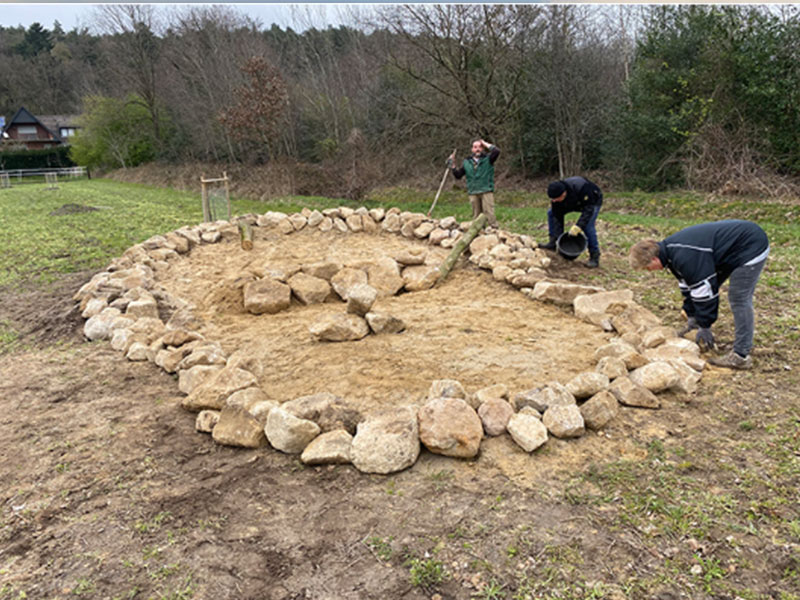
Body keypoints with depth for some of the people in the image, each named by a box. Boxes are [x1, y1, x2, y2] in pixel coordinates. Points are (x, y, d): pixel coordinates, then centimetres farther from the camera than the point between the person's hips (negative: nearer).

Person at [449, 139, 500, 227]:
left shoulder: (488, 158, 4)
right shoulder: (467, 161, 13)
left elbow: (497, 151, -16)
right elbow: (458, 175, 15)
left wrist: (485, 144, -6)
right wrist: (453, 166, 0)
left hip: (486, 191, -3)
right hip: (473, 193, 3)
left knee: (489, 212, -13)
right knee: (476, 215, 8)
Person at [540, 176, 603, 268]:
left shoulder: (581, 188, -43)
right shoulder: (555, 198, -25)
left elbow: (588, 209, -39)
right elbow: (557, 217, -18)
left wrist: (578, 227, -46)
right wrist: (557, 237, -20)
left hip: (592, 201, -6)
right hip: (575, 203, 6)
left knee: (588, 226, -30)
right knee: (551, 213, -5)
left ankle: (594, 256, -19)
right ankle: (553, 243, 1)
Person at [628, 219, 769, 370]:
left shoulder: (685, 256, -31)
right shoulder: (672, 250, 3)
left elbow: (705, 289, -27)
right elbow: (687, 285, 12)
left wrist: (704, 326, -17)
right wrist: (692, 317, 14)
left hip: (751, 247, -11)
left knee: (739, 298, -11)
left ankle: (741, 356, -6)